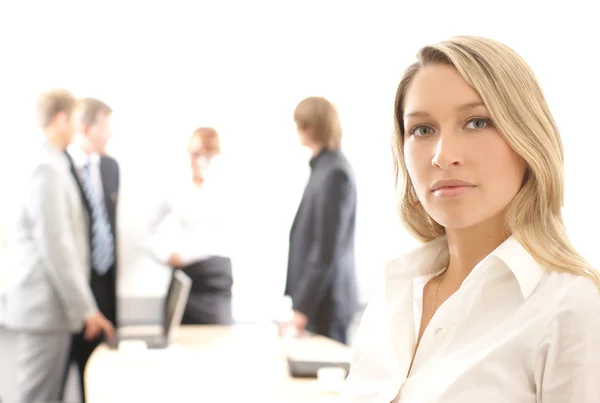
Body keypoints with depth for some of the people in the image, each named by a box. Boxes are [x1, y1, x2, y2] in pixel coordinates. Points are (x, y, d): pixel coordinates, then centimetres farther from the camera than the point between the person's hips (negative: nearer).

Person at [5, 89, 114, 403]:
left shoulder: (44, 165, 15)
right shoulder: (48, 170, -16)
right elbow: (56, 245, -21)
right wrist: (85, 308, -17)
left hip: (45, 303, 10)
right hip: (46, 306, -10)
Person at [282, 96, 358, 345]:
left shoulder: (334, 173, -16)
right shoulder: (323, 166, 12)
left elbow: (326, 250, -20)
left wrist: (301, 310, -19)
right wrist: (300, 301, 18)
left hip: (325, 301, -9)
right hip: (317, 296, 9)